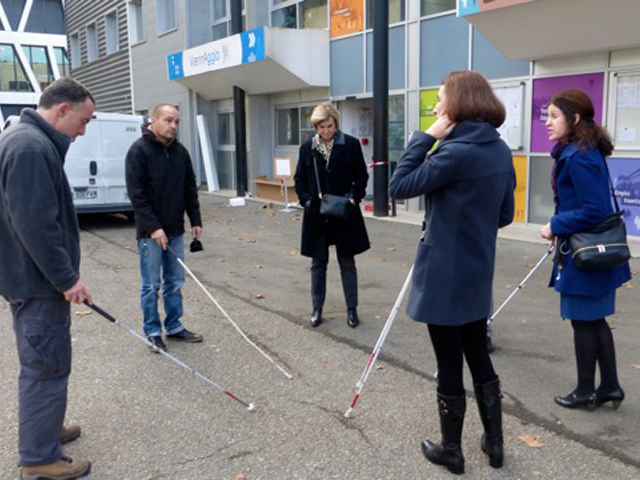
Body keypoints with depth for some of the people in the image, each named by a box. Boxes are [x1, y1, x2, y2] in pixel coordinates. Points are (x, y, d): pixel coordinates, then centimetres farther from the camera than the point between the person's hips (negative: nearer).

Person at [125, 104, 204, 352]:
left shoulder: (180, 151, 7)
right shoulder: (139, 150, -11)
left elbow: (190, 189, 13)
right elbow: (136, 194, -15)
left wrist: (195, 220, 7)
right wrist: (153, 227, -19)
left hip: (175, 231, 6)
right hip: (150, 232, -6)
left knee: (175, 283, 12)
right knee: (152, 286, 3)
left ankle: (174, 327, 25)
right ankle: (153, 332, 15)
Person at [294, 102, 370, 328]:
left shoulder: (351, 145, -5)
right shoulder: (307, 148, 2)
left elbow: (361, 176, 1)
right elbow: (299, 179, 7)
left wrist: (354, 198, -13)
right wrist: (306, 200, -7)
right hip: (316, 214, 2)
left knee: (347, 262, 9)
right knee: (318, 263, 10)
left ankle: (352, 309, 19)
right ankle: (317, 309, 22)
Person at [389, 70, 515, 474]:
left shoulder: (456, 152, -21)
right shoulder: (500, 150, 5)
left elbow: (400, 186, -16)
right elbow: (505, 214, 12)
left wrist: (425, 137, -13)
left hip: (445, 274, -8)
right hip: (478, 274, 8)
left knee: (449, 366, 7)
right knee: (479, 357, 20)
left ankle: (451, 450, 24)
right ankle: (494, 442, 33)